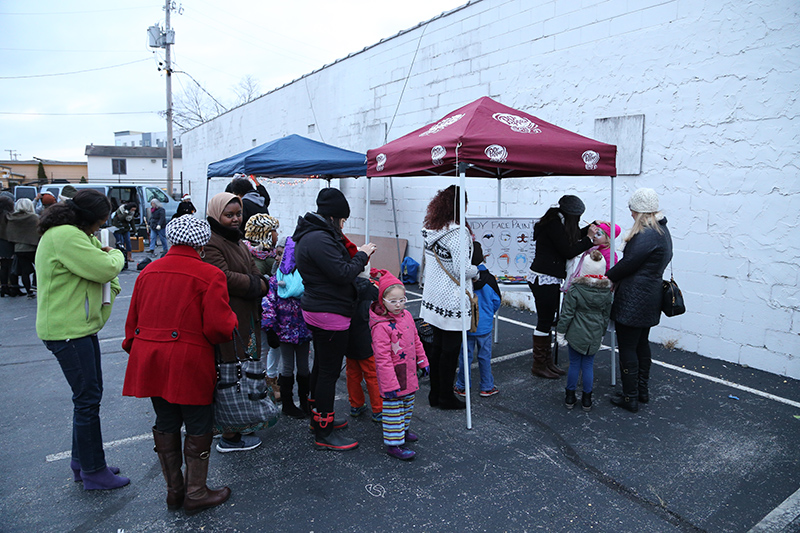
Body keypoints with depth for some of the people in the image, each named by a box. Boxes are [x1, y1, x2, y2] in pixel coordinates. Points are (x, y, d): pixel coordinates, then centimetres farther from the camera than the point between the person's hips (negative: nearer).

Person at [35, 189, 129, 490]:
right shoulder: (65, 236, -20)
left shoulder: (74, 234, 15)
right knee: (88, 399, -4)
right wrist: (116, 255, -2)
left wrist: (112, 284, -1)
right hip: (67, 331, -11)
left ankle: (82, 461, 31)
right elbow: (106, 268, -24)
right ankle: (94, 472, 8)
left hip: (80, 327, 11)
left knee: (88, 395, 17)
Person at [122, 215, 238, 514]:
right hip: (189, 365, -6)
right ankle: (195, 495, 21)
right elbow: (219, 326, -18)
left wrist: (134, 349, 28)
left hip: (150, 362, 7)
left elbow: (133, 319, 15)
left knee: (165, 425, 18)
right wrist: (231, 324, 4)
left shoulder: (148, 272, 9)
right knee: (198, 428, 10)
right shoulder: (209, 275, -12)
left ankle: (174, 491, 32)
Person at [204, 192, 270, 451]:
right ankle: (230, 436, 8)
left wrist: (260, 283, -1)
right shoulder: (211, 243, -13)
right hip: (228, 319, -10)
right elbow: (224, 277, -22)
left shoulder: (237, 241, 19)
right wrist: (256, 285, -11)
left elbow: (254, 272, 18)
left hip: (247, 316, 10)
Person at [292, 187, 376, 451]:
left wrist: (355, 254, 7)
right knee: (329, 371, -3)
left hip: (317, 310, 11)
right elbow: (343, 273, -23)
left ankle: (319, 416, 37)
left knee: (321, 366, 21)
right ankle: (324, 434, 7)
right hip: (330, 314, -11)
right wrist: (362, 255, -9)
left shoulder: (311, 235, 13)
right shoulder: (319, 239, -22)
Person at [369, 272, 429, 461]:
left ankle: (402, 430, 44)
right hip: (392, 376, -8)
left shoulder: (407, 316, 1)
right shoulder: (381, 326, -24)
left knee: (408, 404, 24)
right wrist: (390, 384, -24)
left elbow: (416, 340, 14)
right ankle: (393, 443, 14)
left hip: (409, 373, 8)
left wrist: (422, 361, 18)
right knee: (393, 408, 2)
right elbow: (382, 358, -24)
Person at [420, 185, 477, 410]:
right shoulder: (457, 233, -19)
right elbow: (461, 269, -21)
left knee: (437, 346, 16)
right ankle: (446, 397, 17)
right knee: (450, 349, 5)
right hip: (452, 301, -8)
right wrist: (476, 270, -3)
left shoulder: (430, 230, 7)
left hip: (434, 298, 8)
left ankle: (435, 394, 27)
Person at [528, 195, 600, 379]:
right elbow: (568, 251, -16)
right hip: (544, 279, -10)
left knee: (548, 320, 14)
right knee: (544, 321, -3)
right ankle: (539, 365, 7)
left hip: (550, 280, 10)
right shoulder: (554, 224, -16)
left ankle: (547, 361, 22)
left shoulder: (557, 222, 13)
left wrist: (592, 226, 25)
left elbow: (573, 237, 29)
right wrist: (589, 239, -9)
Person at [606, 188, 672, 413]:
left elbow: (628, 263, -19)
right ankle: (643, 390, 32)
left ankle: (630, 398, 7)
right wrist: (616, 278, 7)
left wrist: (607, 278, -2)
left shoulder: (646, 236, -20)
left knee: (627, 348, -1)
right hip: (650, 299, 10)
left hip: (633, 301, -10)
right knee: (642, 343, 20)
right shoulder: (663, 231, 12)